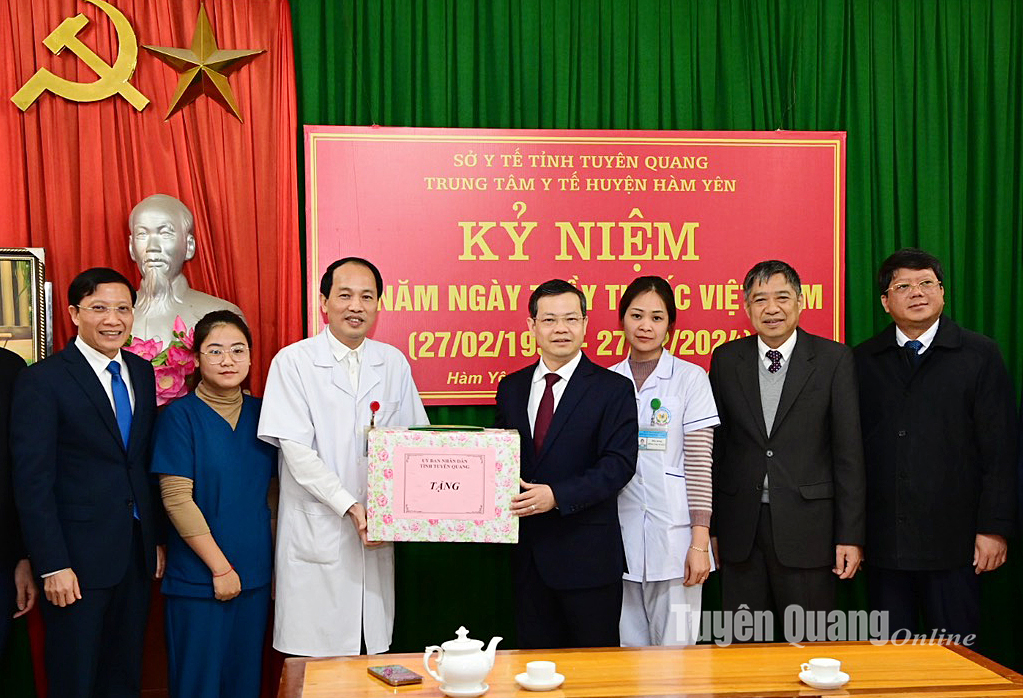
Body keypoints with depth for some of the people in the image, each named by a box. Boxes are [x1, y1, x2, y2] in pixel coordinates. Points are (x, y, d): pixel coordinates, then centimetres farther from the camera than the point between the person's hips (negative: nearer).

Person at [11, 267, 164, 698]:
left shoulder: (142, 373, 9)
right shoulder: (42, 380, -9)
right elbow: (32, 482, -12)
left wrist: (157, 538, 10)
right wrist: (53, 566, -16)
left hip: (136, 555, 5)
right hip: (78, 560, -5)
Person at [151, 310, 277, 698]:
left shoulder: (260, 414, 5)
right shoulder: (179, 416, -8)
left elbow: (273, 493, 9)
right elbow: (177, 500, -13)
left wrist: (277, 564, 2)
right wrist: (220, 567, -13)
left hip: (255, 576, 4)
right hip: (198, 577, -4)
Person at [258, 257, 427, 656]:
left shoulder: (393, 363, 9)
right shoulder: (293, 362, -3)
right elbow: (296, 450, -10)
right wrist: (350, 507, -15)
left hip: (377, 533, 4)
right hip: (316, 533, -3)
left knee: (374, 651, 7)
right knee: (316, 658, 1)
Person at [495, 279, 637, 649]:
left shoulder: (613, 389, -5)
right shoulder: (511, 388, 10)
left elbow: (619, 463, -14)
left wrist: (557, 495, -23)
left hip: (587, 554, -4)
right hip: (526, 551, 4)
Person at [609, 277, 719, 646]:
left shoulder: (690, 378, -1)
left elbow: (700, 464, -5)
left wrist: (700, 543, -10)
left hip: (673, 537, -3)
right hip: (620, 538, 3)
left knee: (675, 650, 2)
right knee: (628, 647, 9)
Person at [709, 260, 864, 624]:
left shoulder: (833, 359, -1)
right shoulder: (726, 359, 5)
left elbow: (848, 452, -3)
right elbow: (715, 446, 7)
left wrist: (850, 536, -6)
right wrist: (709, 527, 5)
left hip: (806, 525, -2)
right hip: (741, 528, 2)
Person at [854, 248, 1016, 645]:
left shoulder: (979, 355, 2)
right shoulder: (864, 360, 8)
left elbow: (1000, 449, -1)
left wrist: (994, 527, -6)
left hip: (953, 541, -2)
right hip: (883, 542, 2)